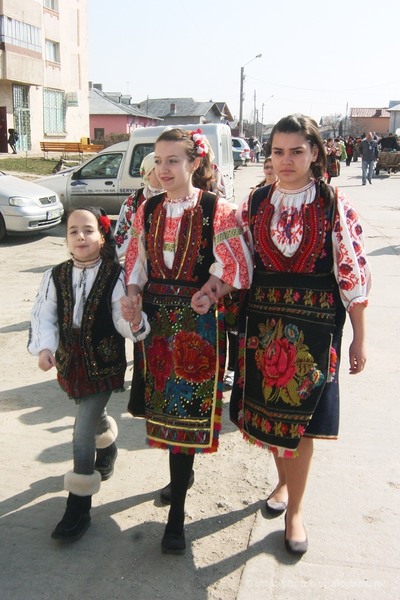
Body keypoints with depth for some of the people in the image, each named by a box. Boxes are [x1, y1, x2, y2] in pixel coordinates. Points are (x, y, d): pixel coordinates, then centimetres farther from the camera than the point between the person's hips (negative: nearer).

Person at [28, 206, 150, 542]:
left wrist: (134, 320, -41)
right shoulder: (56, 276, -3)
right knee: (93, 413, 27)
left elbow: (121, 321, -18)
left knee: (83, 432, -7)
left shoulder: (115, 277, -14)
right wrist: (44, 347, -20)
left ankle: (79, 508, 7)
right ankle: (108, 448, 61)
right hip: (70, 361, 5)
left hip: (104, 363, -4)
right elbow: (44, 315, -4)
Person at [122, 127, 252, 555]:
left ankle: (176, 513, 9)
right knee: (162, 403, 14)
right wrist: (133, 295, -5)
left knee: (187, 406, -2)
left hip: (199, 321, -5)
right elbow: (136, 261, 11)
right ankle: (183, 472, 41)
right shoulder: (148, 210, 5)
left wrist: (211, 294, -21)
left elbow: (237, 267, -6)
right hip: (156, 316, 5)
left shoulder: (217, 211, -9)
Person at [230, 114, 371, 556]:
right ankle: (284, 481, 41)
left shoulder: (334, 204, -4)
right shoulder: (256, 202, 5)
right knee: (266, 407, 13)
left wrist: (359, 338, -3)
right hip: (262, 318, 3)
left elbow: (352, 272, -4)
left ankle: (294, 510, 23)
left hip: (314, 324, -3)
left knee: (300, 414, 3)